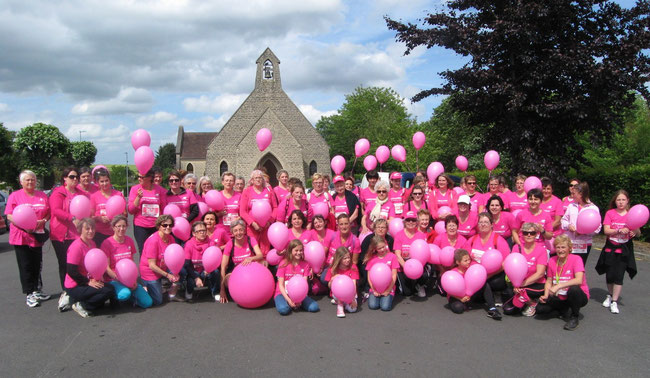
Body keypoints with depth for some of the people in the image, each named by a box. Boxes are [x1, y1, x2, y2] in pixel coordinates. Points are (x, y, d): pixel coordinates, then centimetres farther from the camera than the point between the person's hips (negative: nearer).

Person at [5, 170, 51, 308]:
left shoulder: (42, 195, 10)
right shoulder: (15, 196, 0)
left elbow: (49, 212, 11)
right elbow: (9, 216, -6)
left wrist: (43, 221, -10)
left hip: (38, 236, 3)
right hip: (21, 236, -3)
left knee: (37, 265, 10)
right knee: (25, 266, -2)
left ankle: (37, 291, 22)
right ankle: (29, 294, 4)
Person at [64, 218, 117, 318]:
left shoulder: (92, 243, 8)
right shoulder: (77, 246, -19)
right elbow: (71, 271, -21)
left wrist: (97, 279, 2)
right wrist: (88, 282, -17)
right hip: (75, 287, -9)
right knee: (109, 290, -20)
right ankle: (80, 305, -4)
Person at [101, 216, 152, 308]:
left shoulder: (129, 241, 5)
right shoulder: (107, 243, -11)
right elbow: (106, 268, -10)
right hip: (113, 280, -4)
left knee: (148, 303, -10)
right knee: (125, 294, -37)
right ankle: (116, 295, -3)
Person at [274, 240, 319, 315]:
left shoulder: (305, 264, 1)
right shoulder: (284, 264, -7)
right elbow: (281, 284, -8)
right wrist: (288, 299, -21)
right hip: (284, 293, -3)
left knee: (314, 307, -21)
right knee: (283, 309, -35)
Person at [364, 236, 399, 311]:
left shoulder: (392, 256, -1)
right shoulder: (371, 259, 3)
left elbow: (394, 275, -2)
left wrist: (388, 290, -8)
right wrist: (374, 290, -6)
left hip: (388, 289, -1)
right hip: (375, 289, 2)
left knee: (385, 307, -21)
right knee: (372, 306, -20)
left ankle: (388, 297, 8)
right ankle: (374, 296, 10)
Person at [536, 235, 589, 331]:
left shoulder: (576, 259, -16)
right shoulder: (552, 261, -2)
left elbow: (579, 280, -31)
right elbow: (549, 281, 5)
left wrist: (558, 286, -36)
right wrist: (546, 296, -11)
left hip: (580, 296, -4)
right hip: (560, 297, 5)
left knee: (573, 289, -38)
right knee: (540, 309, -17)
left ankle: (574, 317, -11)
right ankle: (563, 308, 16)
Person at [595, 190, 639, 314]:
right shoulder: (610, 213, -1)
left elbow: (638, 232, 0)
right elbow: (606, 231, -8)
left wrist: (635, 231, -23)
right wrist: (619, 230, -24)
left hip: (625, 249, -1)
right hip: (610, 248, 1)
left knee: (619, 275, -4)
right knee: (609, 275, 8)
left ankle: (614, 302, 5)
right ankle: (610, 295, 33)